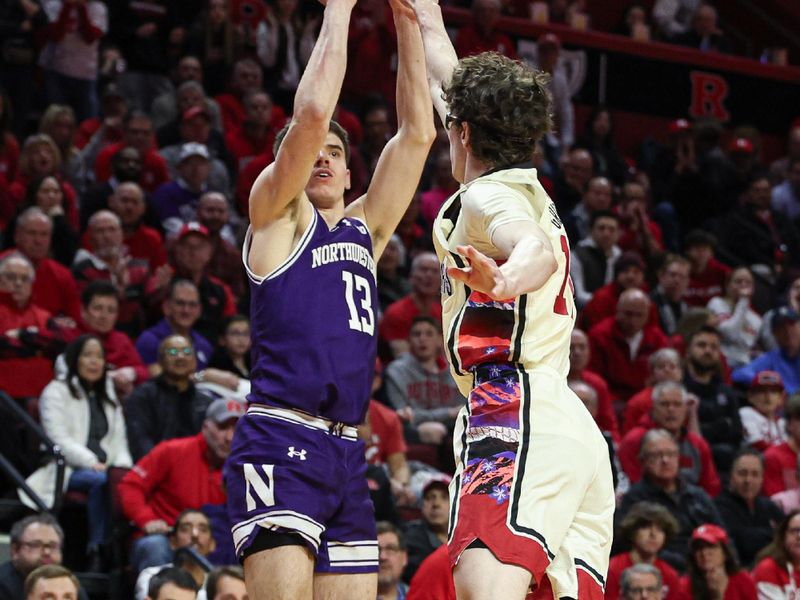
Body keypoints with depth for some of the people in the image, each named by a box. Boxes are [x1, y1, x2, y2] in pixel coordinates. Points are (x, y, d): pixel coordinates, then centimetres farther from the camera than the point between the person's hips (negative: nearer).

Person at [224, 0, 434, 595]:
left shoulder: (365, 229, 22)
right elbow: (312, 113, -9)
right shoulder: (277, 215, 6)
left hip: (347, 452, 7)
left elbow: (417, 132, 16)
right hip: (280, 441, -7)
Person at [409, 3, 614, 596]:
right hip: (578, 433, 9)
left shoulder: (488, 194, 0)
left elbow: (537, 247, -26)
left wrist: (504, 278, -47)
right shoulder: (529, 189, 25)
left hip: (519, 420, -9)